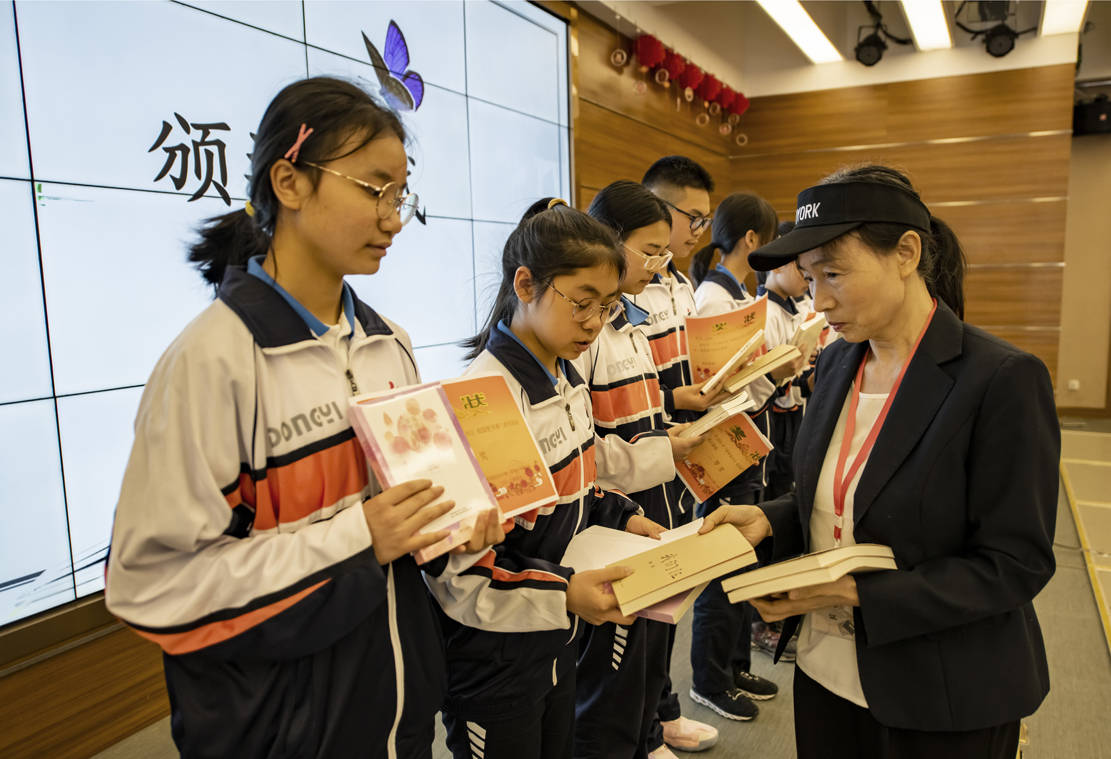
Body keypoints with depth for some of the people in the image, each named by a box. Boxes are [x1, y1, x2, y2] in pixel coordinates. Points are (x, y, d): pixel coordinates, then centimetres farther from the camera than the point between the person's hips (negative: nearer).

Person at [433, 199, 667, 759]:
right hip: (492, 655, -8)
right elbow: (454, 557, -24)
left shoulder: (567, 378, 4)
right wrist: (562, 593, -30)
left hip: (558, 635, 8)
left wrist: (620, 517, 1)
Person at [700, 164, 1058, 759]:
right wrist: (768, 520, -9)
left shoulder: (1004, 380, -19)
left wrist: (854, 593, -24)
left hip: (943, 704, -5)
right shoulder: (837, 362, 1)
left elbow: (1015, 564, -18)